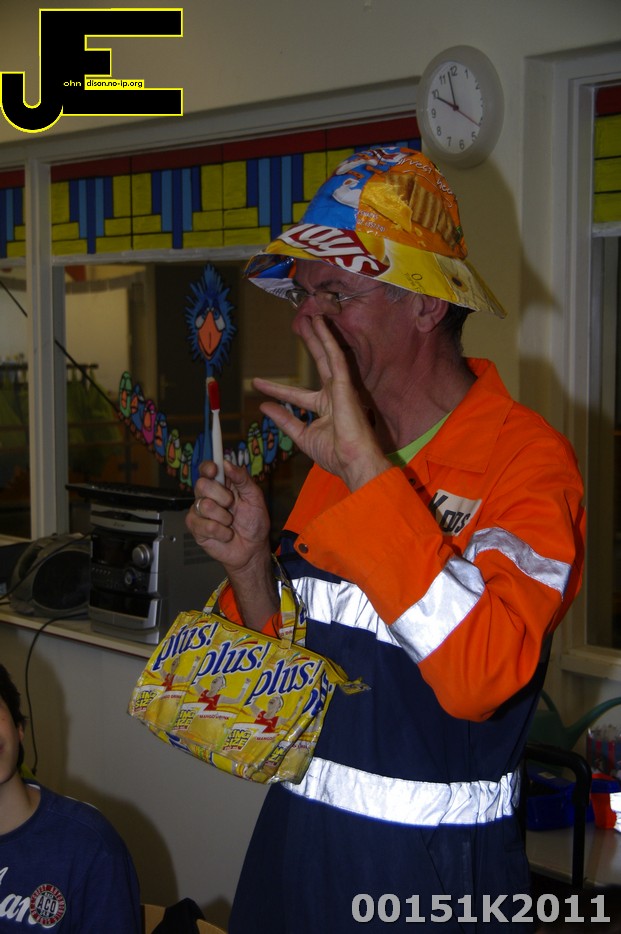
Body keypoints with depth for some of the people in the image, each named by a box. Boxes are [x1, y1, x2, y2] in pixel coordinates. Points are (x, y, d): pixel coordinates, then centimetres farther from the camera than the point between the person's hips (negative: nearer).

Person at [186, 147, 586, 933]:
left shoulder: (525, 457, -16)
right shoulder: (333, 455, 6)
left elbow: (480, 676, -31)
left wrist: (368, 471, -30)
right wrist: (251, 565, -7)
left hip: (429, 867, -6)